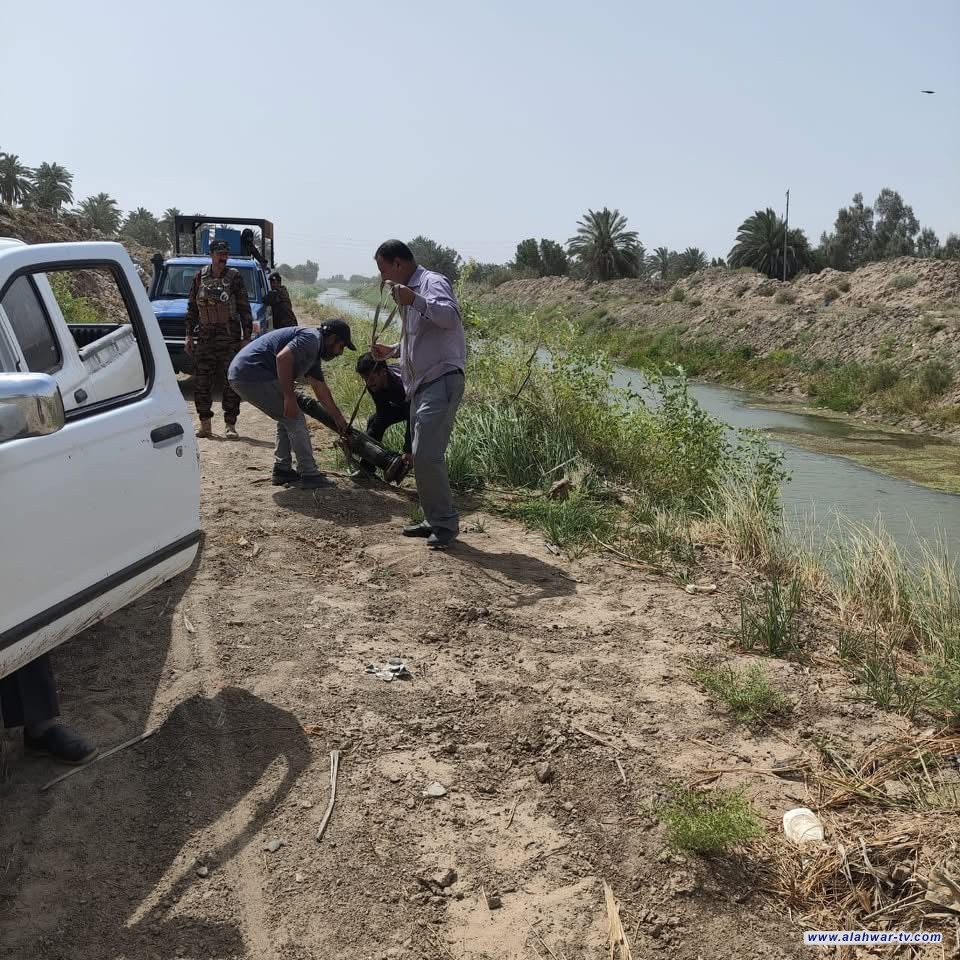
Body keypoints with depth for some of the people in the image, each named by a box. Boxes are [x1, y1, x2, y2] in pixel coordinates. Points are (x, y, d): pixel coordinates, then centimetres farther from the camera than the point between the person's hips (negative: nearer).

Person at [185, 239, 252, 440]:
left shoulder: (234, 277, 0)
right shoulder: (200, 277, 7)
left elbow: (244, 308, 0)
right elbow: (192, 308, 12)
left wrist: (246, 337, -5)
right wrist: (189, 335, 8)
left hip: (230, 336, -3)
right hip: (204, 336, 3)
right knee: (201, 381, 2)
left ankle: (230, 425, 7)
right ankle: (205, 424, 13)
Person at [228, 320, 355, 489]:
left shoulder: (313, 353, 23)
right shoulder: (312, 338, -8)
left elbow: (320, 388, 30)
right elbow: (283, 357, -24)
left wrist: (338, 417, 35)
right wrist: (290, 397, -21)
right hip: (254, 375, -11)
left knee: (288, 419, 20)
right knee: (294, 418, -5)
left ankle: (282, 470, 21)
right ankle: (309, 475, -3)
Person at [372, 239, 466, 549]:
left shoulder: (432, 283, -8)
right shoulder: (410, 290, 22)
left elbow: (450, 316, -29)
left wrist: (414, 300, -35)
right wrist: (392, 350, 21)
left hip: (441, 381, -10)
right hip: (421, 384, 10)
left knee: (426, 456, -15)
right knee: (423, 456, 11)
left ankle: (446, 523, -4)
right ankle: (435, 520, 20)